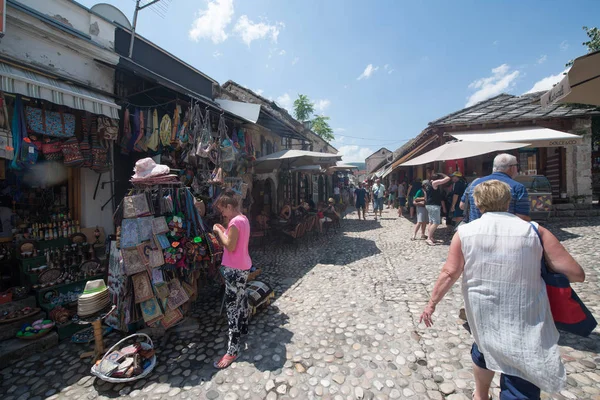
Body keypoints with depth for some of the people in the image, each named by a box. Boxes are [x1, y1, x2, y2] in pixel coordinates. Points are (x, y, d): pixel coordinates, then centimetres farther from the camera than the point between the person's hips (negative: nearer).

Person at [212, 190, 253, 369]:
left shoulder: (235, 222, -23)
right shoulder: (243, 218, 7)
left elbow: (230, 246, -24)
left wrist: (219, 232, -14)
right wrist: (225, 231, 6)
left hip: (235, 269, -10)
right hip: (243, 266, 10)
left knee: (232, 306, -2)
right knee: (241, 299, 25)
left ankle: (233, 350, 9)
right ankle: (243, 328, 45)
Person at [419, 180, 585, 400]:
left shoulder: (465, 232, -10)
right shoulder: (534, 231, -10)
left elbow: (449, 273, -11)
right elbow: (576, 274, -7)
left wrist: (432, 303, 0)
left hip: (482, 316, 2)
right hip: (526, 322, -2)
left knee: (485, 349, 31)